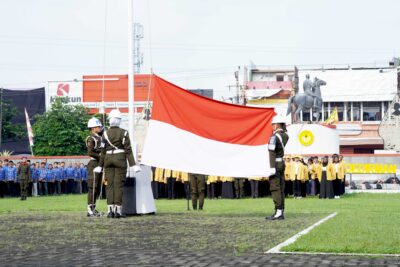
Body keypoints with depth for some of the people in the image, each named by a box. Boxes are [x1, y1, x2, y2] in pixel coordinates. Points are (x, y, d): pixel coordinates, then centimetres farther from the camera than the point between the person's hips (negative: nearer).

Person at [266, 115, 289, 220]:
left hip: (275, 164, -8)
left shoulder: (274, 137, -16)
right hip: (282, 163, 8)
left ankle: (278, 212, -10)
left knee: (275, 188, -6)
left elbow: (272, 153, -22)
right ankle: (281, 212, 12)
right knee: (281, 189, 10)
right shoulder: (285, 136, 8)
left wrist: (272, 167, -25)